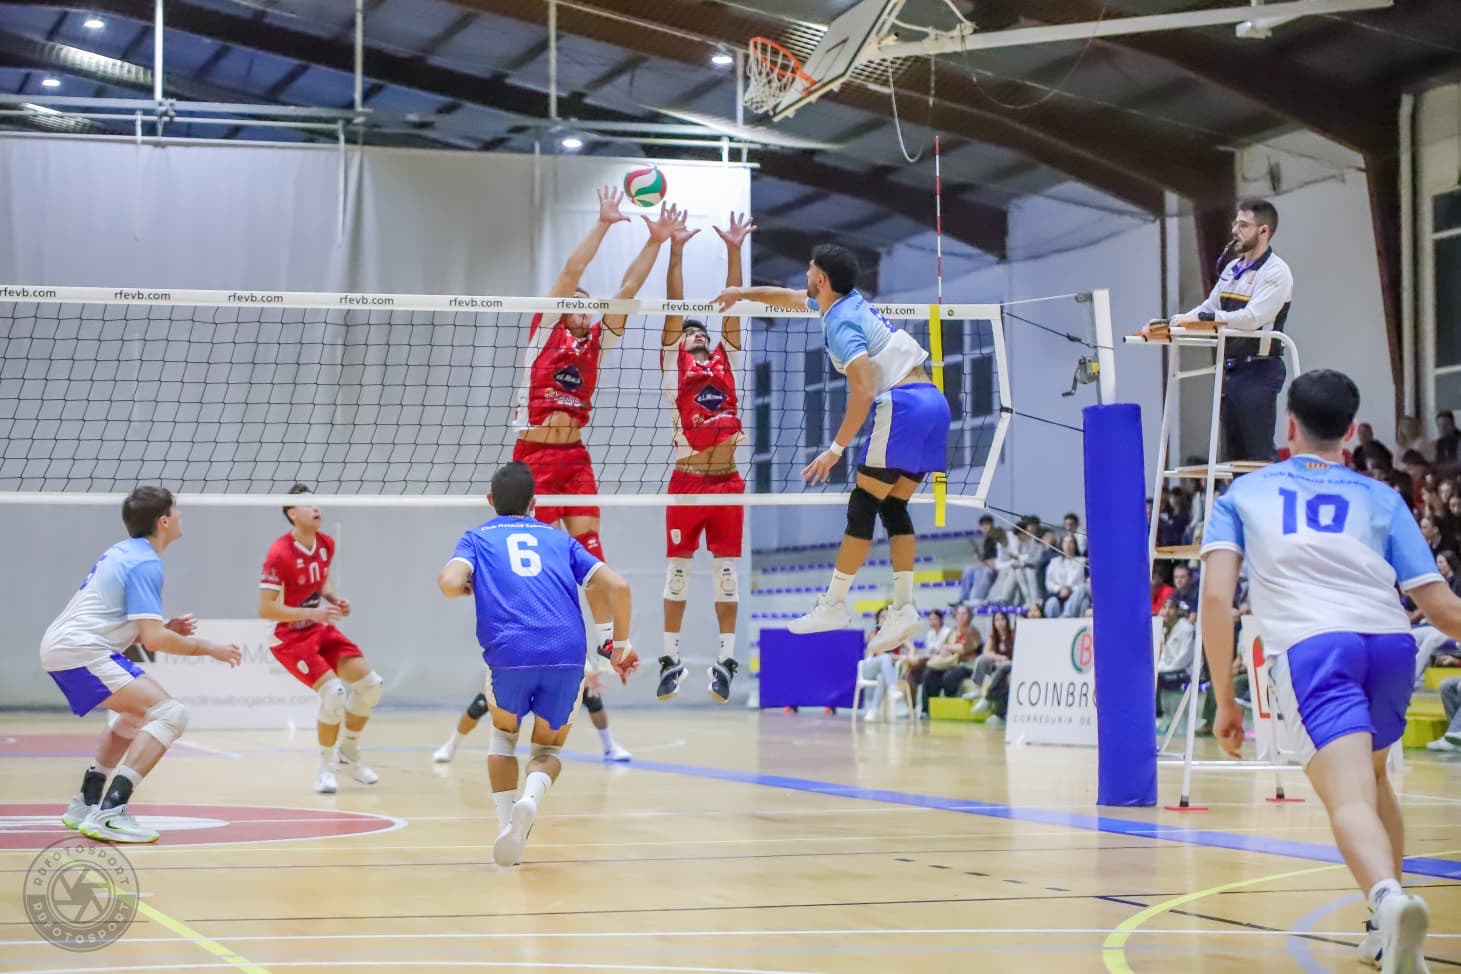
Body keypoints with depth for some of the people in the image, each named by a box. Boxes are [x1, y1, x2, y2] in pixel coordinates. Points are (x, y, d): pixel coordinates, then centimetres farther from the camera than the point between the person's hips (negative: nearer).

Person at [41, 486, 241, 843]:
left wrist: (164, 628, 15)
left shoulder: (121, 552, 18)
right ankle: (109, 813, -28)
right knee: (170, 714, -18)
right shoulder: (146, 564, -12)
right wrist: (207, 648, -6)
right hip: (82, 651, -11)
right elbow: (153, 639, -19)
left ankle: (86, 804, 32)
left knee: (138, 713, 30)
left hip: (59, 646, 11)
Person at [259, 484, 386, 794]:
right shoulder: (280, 553, -22)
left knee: (371, 684, 1)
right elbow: (265, 609, -23)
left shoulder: (326, 544, 0)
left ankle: (348, 753, 22)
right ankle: (326, 768, -3)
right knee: (334, 692, -23)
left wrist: (335, 601, -2)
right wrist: (312, 613, -28)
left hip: (323, 630, 8)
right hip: (292, 637, -8)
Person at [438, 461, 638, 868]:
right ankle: (530, 799, -12)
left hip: (509, 654, -1)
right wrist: (620, 644, 22)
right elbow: (616, 585, 14)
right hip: (567, 654, 1)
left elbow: (450, 582, -2)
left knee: (504, 732, 28)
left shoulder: (477, 538, 19)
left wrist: (467, 586, 21)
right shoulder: (558, 539, 25)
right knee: (548, 749, 21)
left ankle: (507, 826, 11)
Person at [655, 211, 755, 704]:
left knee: (727, 570, 4)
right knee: (677, 570, 3)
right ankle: (671, 658, 10)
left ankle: (726, 659, 9)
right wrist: (675, 250, -4)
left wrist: (733, 252, 6)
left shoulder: (726, 363, 15)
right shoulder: (675, 366, 8)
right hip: (687, 481, -2)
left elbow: (732, 310, 11)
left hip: (728, 480, 2)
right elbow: (674, 310, 2)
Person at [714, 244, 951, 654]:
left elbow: (863, 392, -20)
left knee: (862, 508, -3)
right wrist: (743, 292, 41)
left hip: (902, 405, -9)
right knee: (894, 508, 10)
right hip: (932, 400, 9)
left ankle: (834, 605, 0)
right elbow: (790, 297, 36)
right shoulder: (850, 301, 17)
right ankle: (904, 608, 4)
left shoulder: (841, 325, -11)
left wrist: (835, 450, -17)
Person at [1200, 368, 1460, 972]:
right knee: (1371, 776, 29)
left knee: (1350, 800, -17)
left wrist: (1225, 701, 12)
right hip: (1391, 643, 3)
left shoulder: (1244, 494, 22)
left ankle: (1388, 896, -47)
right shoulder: (1381, 498, 23)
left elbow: (1216, 596, 8)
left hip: (1311, 647, -3)